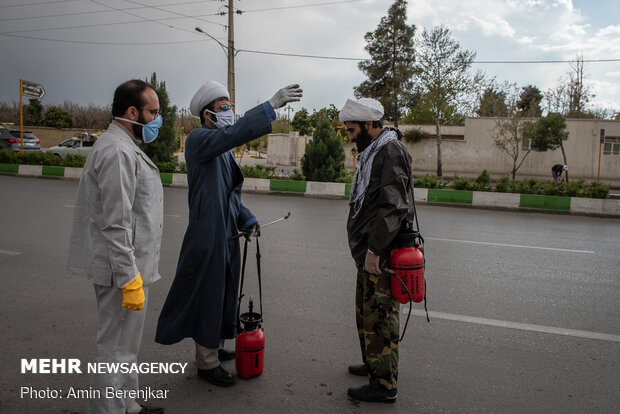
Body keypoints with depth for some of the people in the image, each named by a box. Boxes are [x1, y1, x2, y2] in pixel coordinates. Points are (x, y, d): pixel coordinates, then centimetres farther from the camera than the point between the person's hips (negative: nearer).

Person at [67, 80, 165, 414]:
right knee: (116, 349, 1)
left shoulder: (126, 147, 16)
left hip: (128, 265, 11)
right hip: (123, 270, -11)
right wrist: (130, 279, -23)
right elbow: (115, 225, -25)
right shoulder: (117, 151, -19)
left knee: (124, 346, 21)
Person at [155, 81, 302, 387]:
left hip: (227, 233, 9)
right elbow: (234, 133, -32)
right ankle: (207, 362, 17)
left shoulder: (222, 149, 15)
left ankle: (215, 346, 37)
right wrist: (271, 106, -35)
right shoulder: (198, 140, -13)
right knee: (208, 295, 2)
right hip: (208, 233, -9)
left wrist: (246, 219, 7)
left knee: (223, 293, 19)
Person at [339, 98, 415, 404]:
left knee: (379, 316, -2)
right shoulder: (371, 152, 17)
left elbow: (393, 207, -24)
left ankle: (383, 385, 10)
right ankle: (373, 364, 37)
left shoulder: (391, 152, -16)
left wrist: (374, 249, -24)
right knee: (366, 311, 21)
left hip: (382, 255, -11)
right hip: (369, 251, 11)